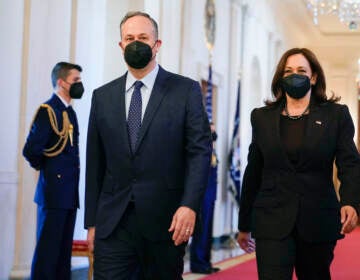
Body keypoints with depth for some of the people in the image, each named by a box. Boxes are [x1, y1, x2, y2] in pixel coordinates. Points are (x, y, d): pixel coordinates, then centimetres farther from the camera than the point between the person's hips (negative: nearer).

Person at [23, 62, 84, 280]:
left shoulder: (70, 112, 15)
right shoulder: (48, 111, -12)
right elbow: (31, 151, -19)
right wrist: (45, 168, -3)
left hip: (70, 193, 8)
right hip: (54, 192, -8)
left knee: (64, 251, 11)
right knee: (48, 250, -4)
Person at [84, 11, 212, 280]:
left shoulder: (186, 90, 2)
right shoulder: (103, 96, 11)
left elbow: (200, 151, -4)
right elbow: (95, 163, 11)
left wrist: (190, 205, -16)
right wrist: (92, 221, 8)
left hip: (166, 222, -2)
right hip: (112, 224, 2)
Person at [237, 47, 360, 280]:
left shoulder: (336, 115, 5)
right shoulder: (262, 117, 10)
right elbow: (253, 173, 13)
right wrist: (244, 225, 14)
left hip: (318, 223, 0)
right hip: (272, 223, 0)